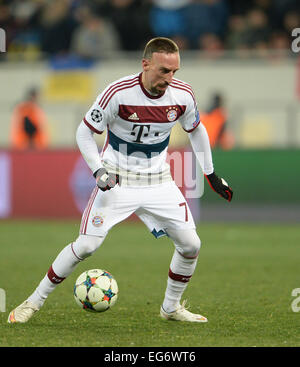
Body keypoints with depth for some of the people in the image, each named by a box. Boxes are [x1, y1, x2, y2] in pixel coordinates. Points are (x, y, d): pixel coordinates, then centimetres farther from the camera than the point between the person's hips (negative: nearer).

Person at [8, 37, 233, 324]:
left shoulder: (182, 94, -9)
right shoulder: (119, 93, -21)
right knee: (86, 245, -13)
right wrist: (99, 170, -21)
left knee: (191, 245, -6)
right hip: (116, 180, -4)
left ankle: (171, 307, 16)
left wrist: (211, 174, 15)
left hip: (158, 182, 4)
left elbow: (195, 130, 12)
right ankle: (35, 301, 3)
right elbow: (84, 132, -9)